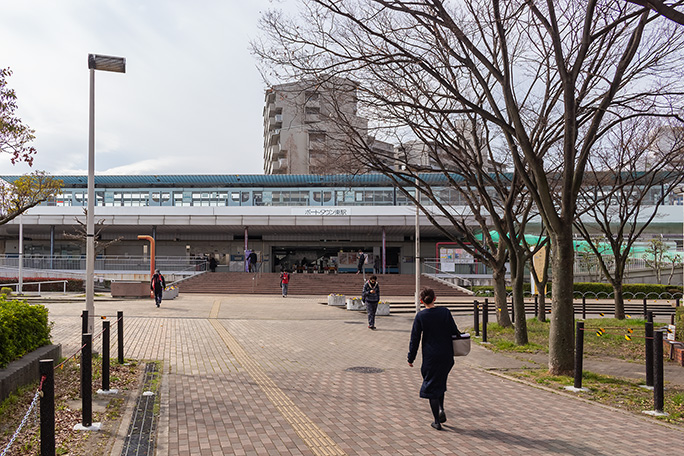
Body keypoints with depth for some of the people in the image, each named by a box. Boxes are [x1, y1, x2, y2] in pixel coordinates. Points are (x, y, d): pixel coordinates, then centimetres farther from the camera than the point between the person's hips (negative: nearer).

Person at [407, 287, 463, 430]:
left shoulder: (420, 316, -9)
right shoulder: (445, 312, -6)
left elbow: (414, 339, -5)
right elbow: (455, 332, -1)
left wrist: (411, 358, 4)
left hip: (430, 356, -2)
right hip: (446, 356, 2)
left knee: (431, 386, 7)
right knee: (440, 382, 25)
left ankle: (437, 422, 7)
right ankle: (441, 409, 9)